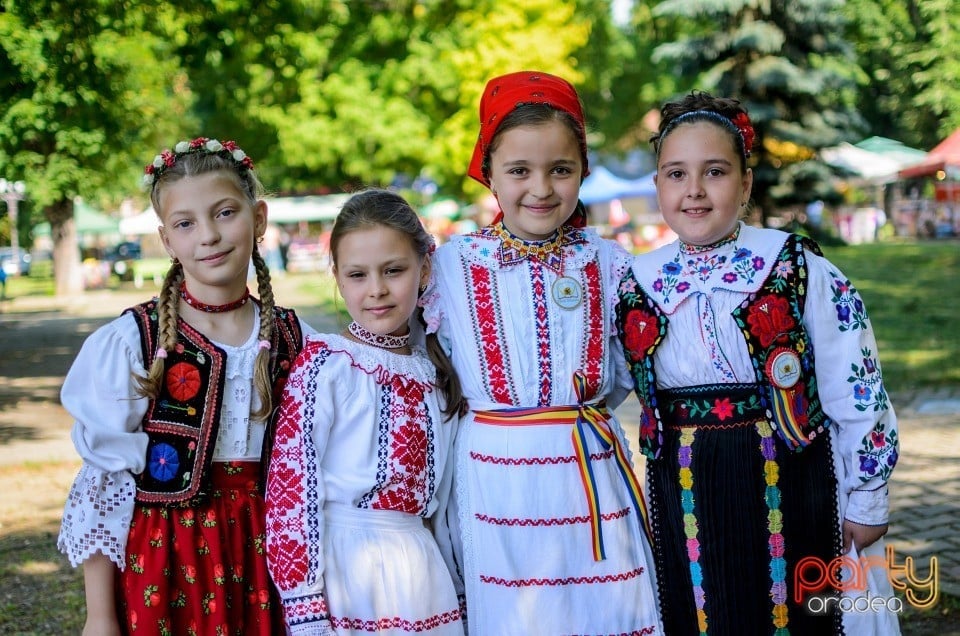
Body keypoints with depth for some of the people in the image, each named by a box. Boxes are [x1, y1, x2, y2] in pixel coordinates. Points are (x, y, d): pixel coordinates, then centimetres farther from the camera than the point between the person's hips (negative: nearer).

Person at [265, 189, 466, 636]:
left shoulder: (434, 367, 6)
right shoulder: (324, 364, -10)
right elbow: (291, 485, -13)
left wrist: (454, 578, 14)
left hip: (422, 563, 5)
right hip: (345, 564, -5)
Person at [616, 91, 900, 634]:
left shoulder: (798, 269, -10)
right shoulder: (638, 283, 1)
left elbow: (858, 398, -6)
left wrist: (867, 502, -3)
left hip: (789, 490, -3)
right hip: (685, 502, 3)